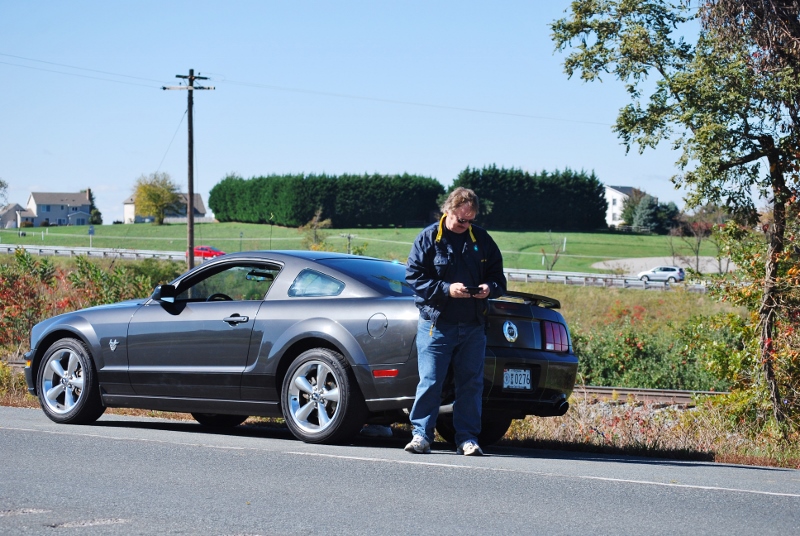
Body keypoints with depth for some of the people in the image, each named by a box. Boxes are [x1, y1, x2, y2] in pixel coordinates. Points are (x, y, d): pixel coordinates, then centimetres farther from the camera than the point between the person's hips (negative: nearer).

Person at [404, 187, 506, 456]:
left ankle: (467, 437, 10)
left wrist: (490, 288, -9)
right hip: (436, 324, -3)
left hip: (473, 326, 3)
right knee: (430, 382, -4)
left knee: (471, 383, 4)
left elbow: (498, 277, 15)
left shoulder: (482, 240, 10)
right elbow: (414, 276, -5)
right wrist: (446, 290, -17)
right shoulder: (428, 238, 0)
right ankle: (421, 434, 4)